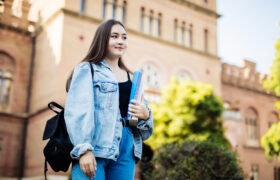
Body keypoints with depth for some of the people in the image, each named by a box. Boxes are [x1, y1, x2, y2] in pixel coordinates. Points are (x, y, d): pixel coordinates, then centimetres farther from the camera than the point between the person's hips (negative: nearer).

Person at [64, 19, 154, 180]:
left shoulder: (132, 78, 21)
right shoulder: (87, 69, 6)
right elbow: (77, 112, -6)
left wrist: (146, 115, -2)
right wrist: (84, 149, -18)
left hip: (125, 150, 5)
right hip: (93, 150, -4)